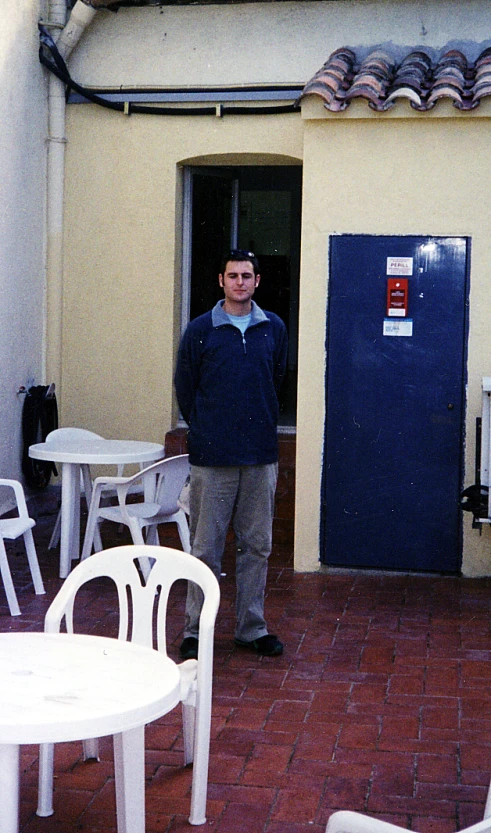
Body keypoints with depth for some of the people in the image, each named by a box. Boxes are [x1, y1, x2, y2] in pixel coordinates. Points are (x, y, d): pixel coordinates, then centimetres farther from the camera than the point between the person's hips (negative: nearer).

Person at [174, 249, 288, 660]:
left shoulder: (274, 329, 6)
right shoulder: (200, 330, -2)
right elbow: (184, 387, 7)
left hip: (261, 456, 3)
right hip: (212, 457, -2)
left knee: (257, 547, 9)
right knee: (206, 548, 2)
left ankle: (252, 627, 21)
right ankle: (196, 631, 12)